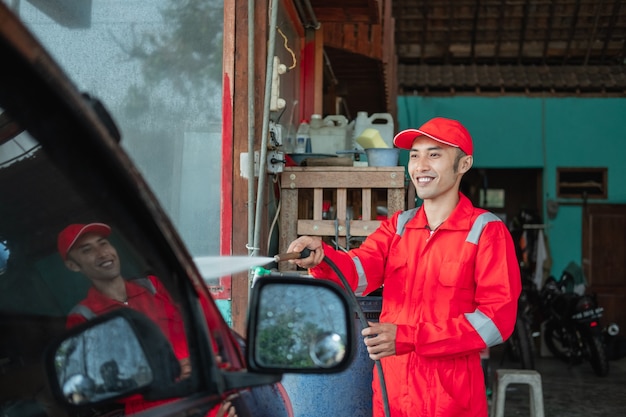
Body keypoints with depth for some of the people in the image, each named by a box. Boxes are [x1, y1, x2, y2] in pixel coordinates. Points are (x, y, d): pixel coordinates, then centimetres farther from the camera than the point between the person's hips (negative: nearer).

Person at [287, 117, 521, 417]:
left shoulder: (487, 231, -7)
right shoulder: (397, 226, 9)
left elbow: (498, 317, -15)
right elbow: (358, 272, -7)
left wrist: (408, 338, -22)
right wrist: (320, 257, -30)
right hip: (390, 389, 5)